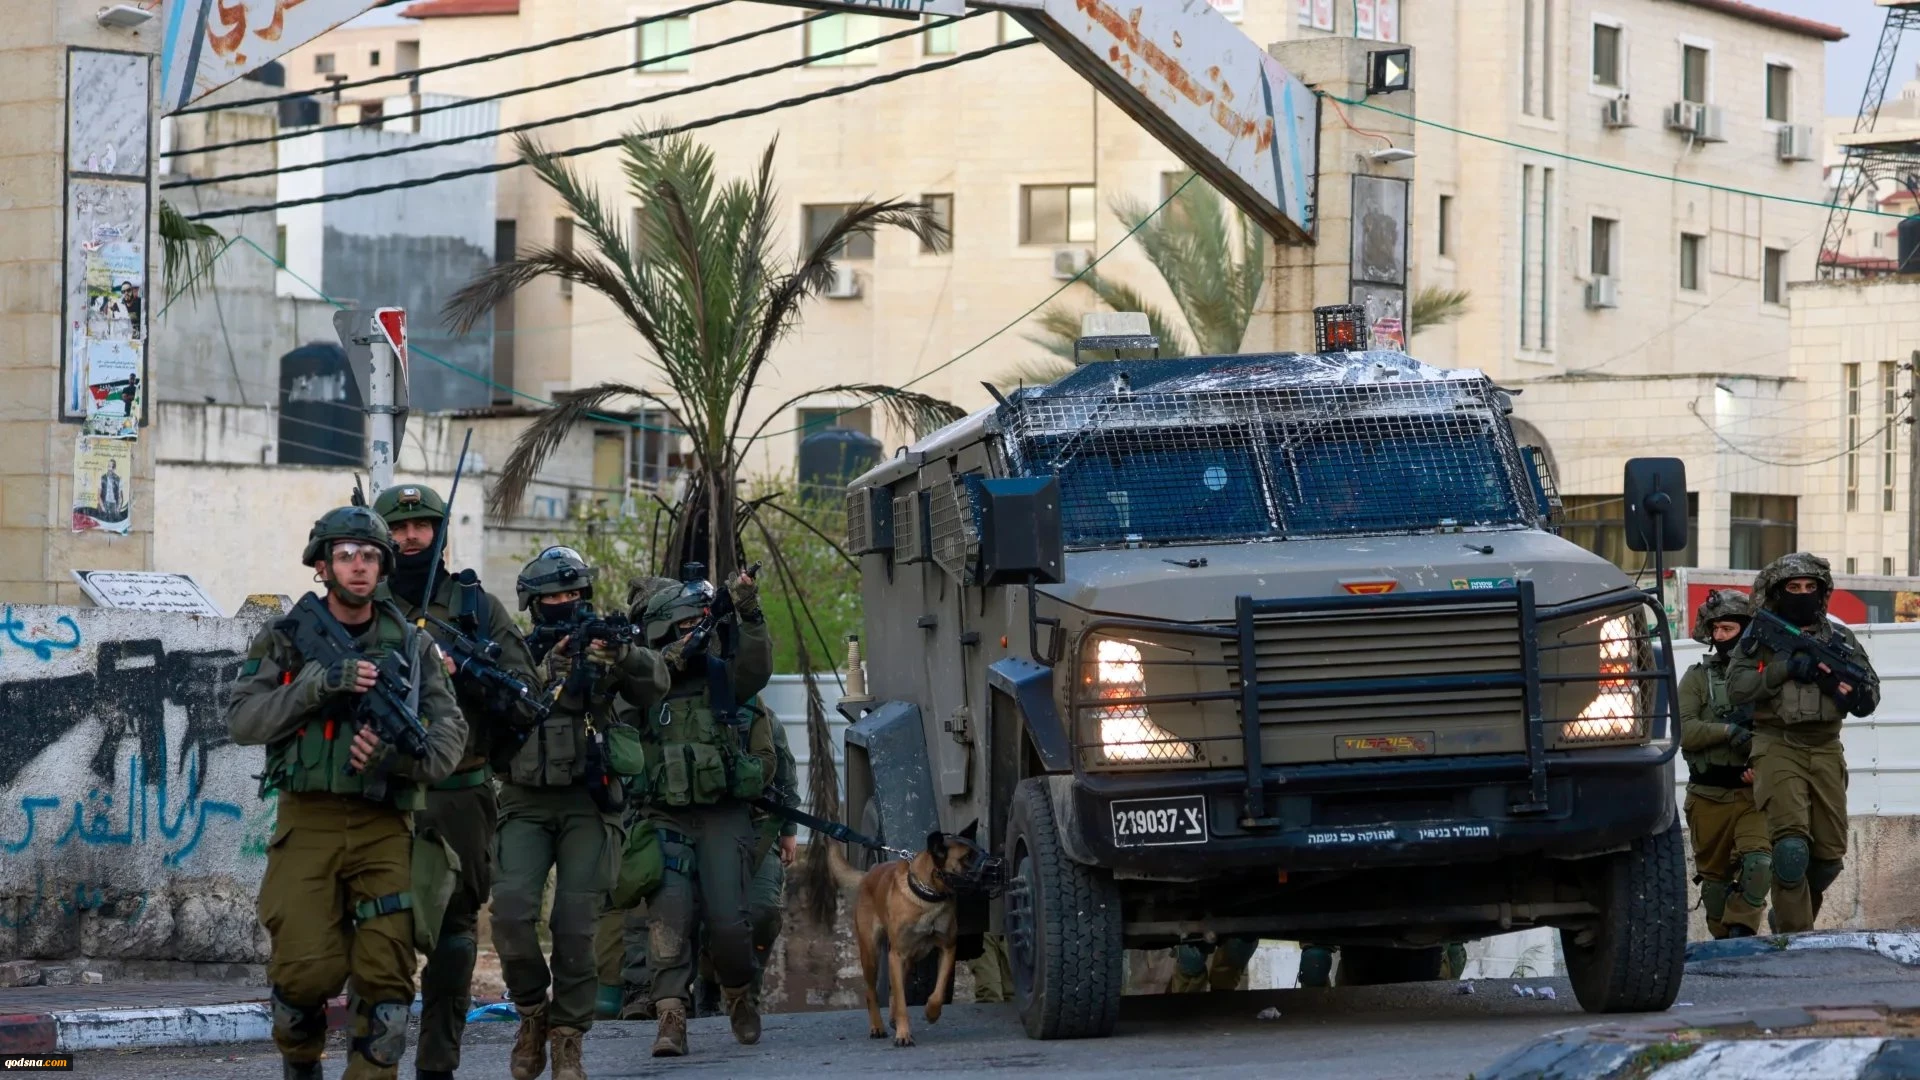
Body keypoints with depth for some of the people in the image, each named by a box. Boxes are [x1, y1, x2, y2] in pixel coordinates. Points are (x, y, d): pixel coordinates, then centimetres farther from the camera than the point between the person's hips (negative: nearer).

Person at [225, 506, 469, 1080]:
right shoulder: (285, 640, 7)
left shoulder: (412, 645, 11)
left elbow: (449, 727, 4)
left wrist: (402, 756, -18)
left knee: (386, 973, -9)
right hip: (308, 821, -2)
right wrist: (319, 682, -16)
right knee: (306, 969, -11)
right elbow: (243, 719, -4)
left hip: (383, 827, 2)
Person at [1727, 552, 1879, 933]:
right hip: (1778, 748, -4)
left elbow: (1870, 691, 10)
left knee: (1829, 855, 3)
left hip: (1825, 749, 4)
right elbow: (1737, 688, -6)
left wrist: (1854, 694, -14)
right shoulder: (1759, 636, 5)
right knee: (1791, 845, -20)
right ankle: (1795, 935, -15)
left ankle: (1789, 912, 29)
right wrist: (1786, 668, -16)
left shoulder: (1839, 637, 13)